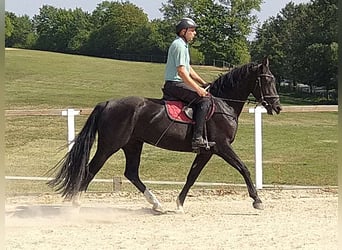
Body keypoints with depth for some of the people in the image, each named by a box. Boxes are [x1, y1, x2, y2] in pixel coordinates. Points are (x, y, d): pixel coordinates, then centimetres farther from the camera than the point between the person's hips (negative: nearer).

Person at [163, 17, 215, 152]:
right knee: (204, 99, -20)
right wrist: (197, 89, -21)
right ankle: (197, 138, -26)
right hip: (175, 84, -11)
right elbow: (181, 71, -22)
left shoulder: (183, 45, 20)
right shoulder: (179, 45, -14)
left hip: (177, 84, 11)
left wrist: (203, 83, 19)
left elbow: (188, 69, 26)